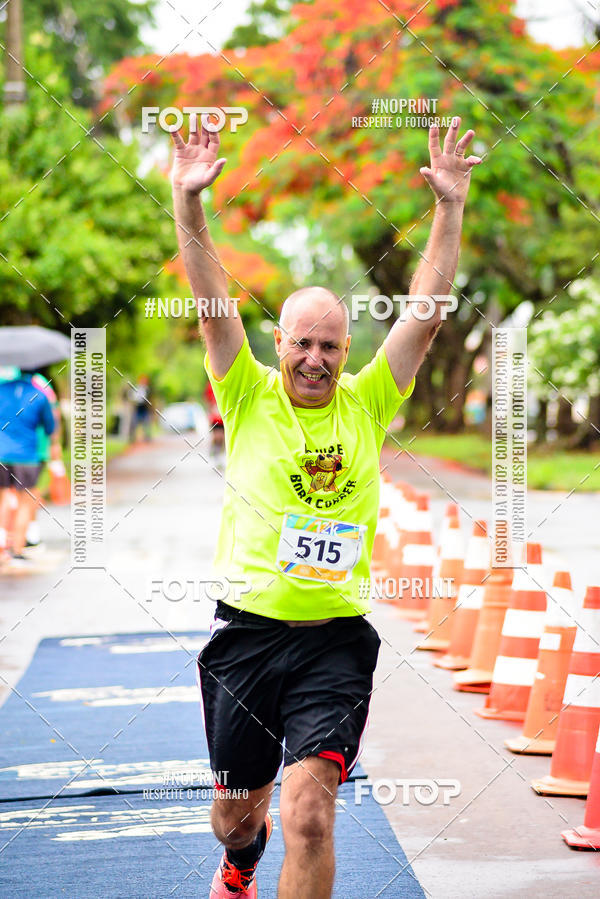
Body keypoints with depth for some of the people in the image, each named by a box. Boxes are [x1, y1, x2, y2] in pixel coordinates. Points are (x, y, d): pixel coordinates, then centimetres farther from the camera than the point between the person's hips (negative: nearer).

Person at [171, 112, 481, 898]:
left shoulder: (367, 404, 4)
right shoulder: (249, 398, 2)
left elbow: (426, 313, -2)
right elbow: (212, 303, -8)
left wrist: (450, 208, -9)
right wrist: (188, 203, -19)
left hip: (335, 641, -1)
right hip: (246, 633, 1)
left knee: (309, 816, -16)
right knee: (236, 810, 17)